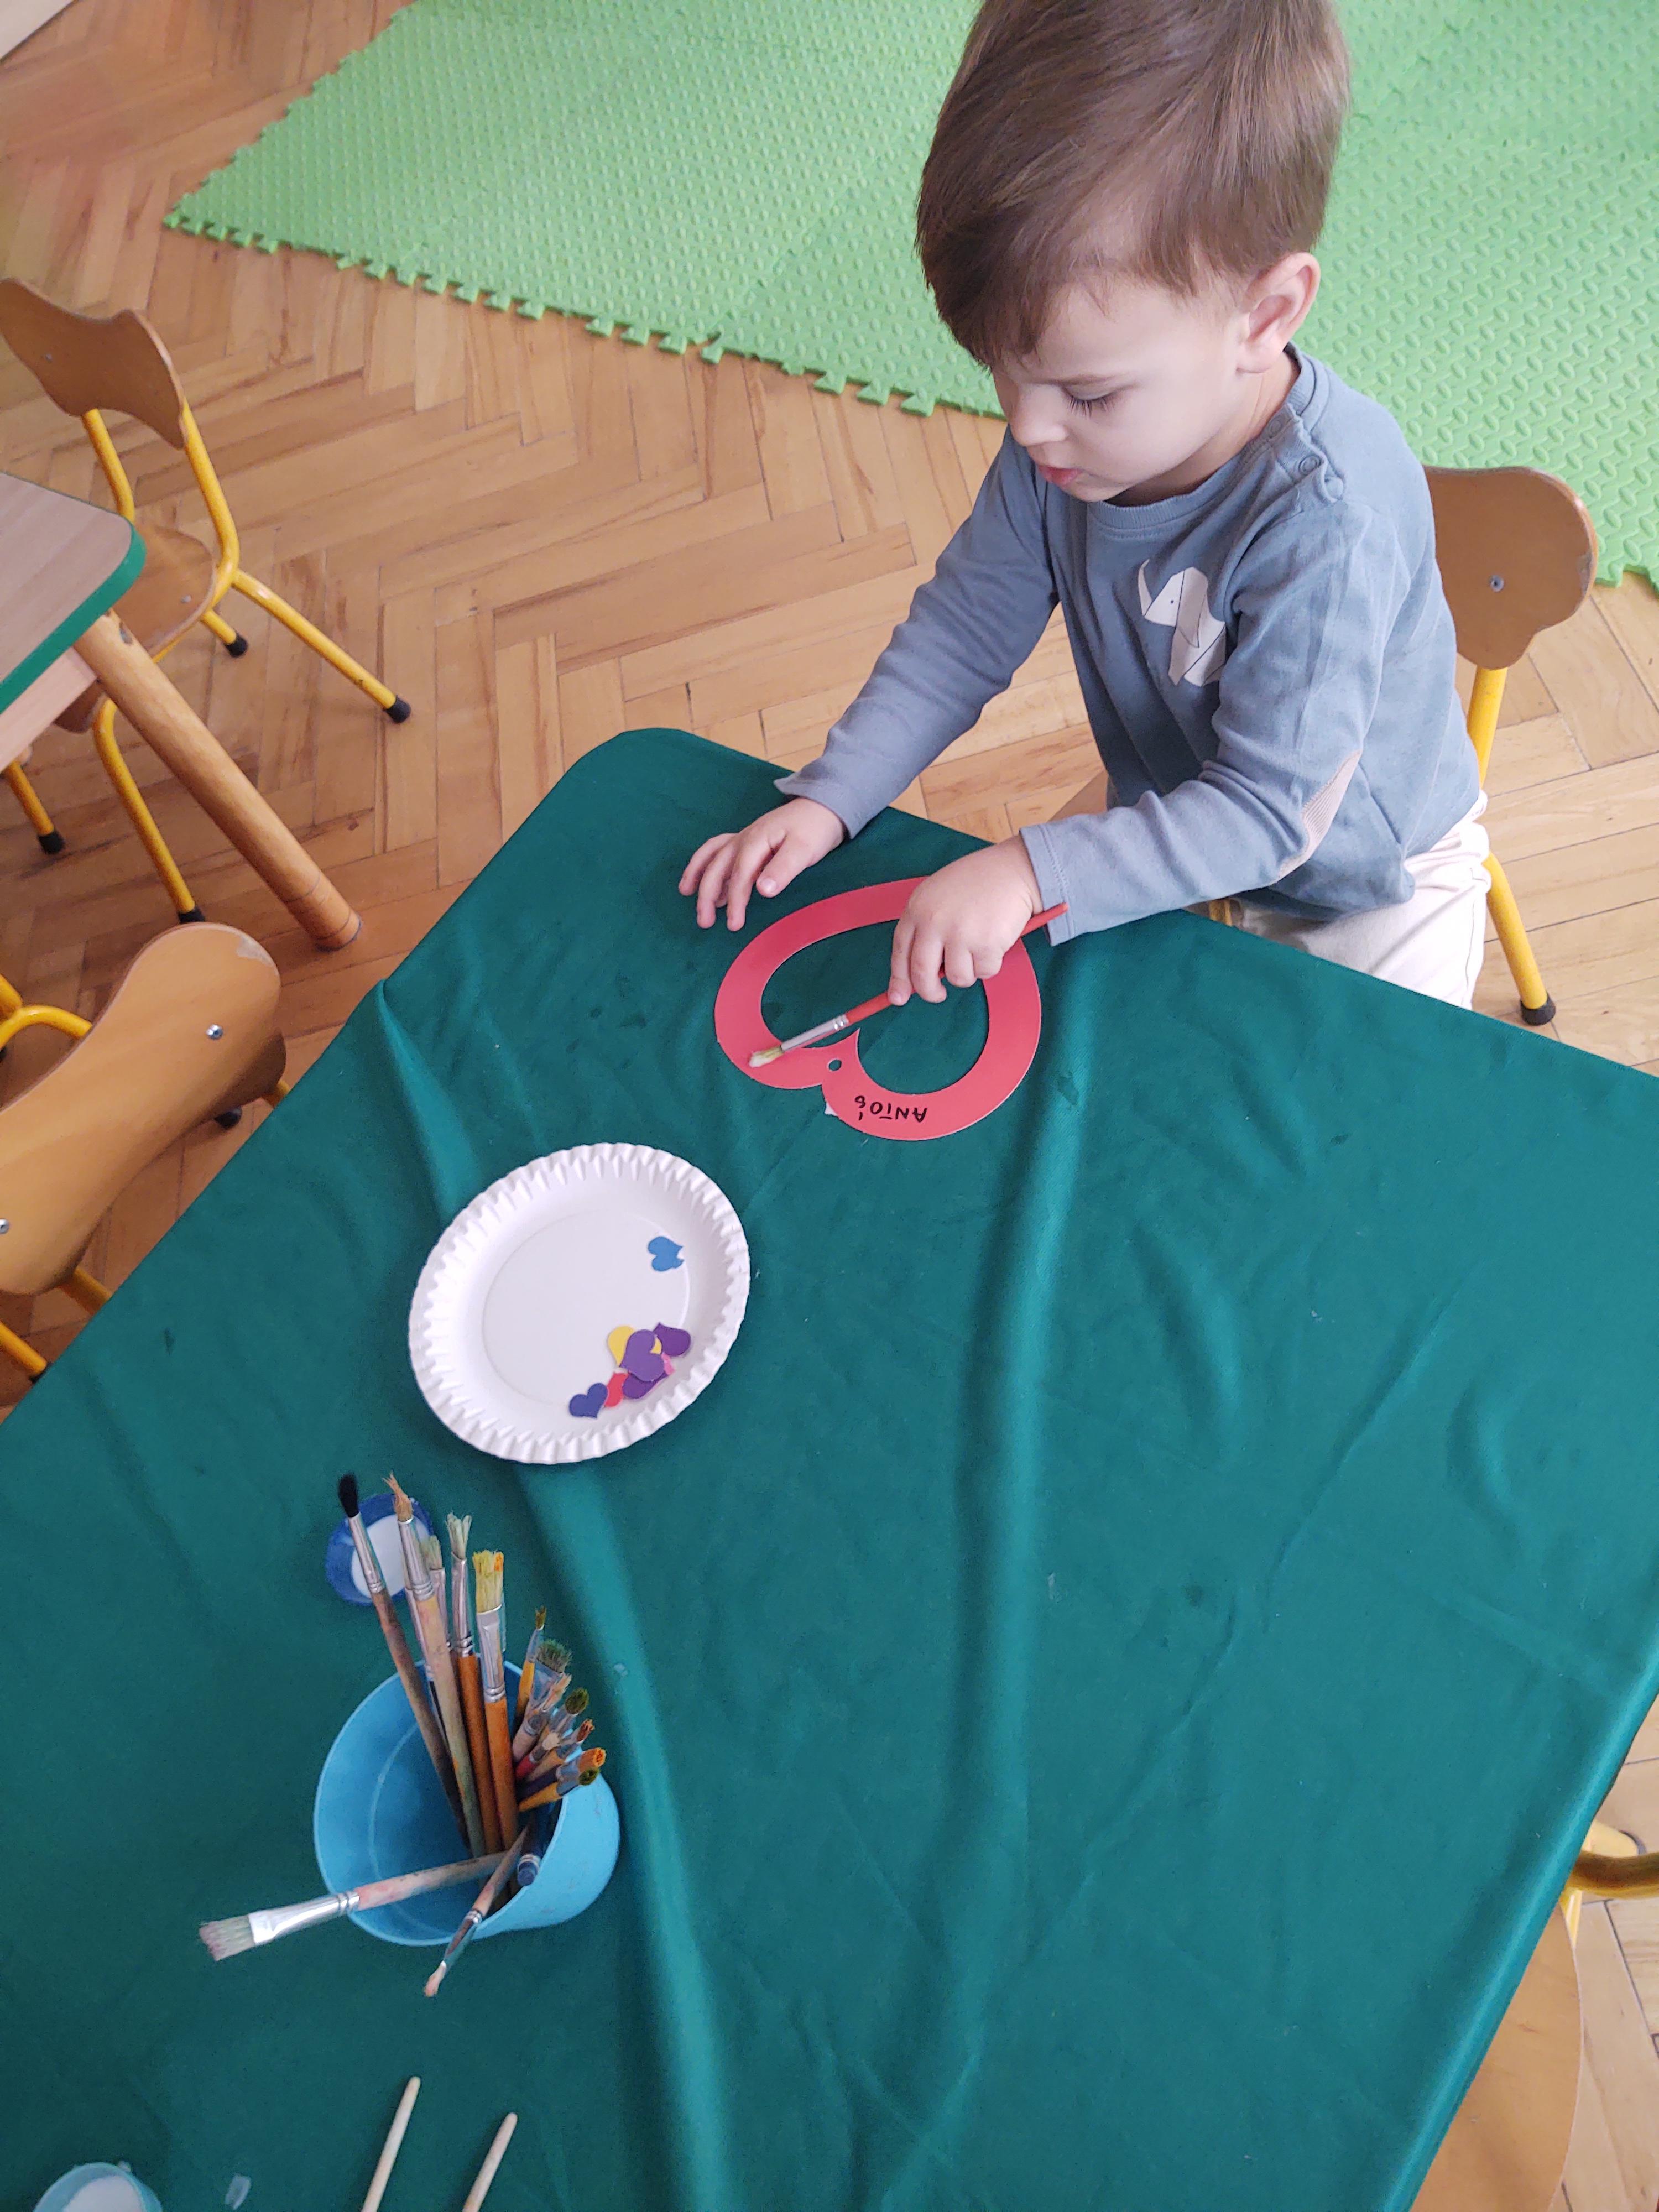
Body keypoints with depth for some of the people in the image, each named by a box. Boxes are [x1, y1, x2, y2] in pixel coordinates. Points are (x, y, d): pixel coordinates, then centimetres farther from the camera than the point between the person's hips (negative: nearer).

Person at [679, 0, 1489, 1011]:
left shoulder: (1327, 518, -38)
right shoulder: (1062, 437, -18)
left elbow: (1272, 810, -34)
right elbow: (964, 629, -7)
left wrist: (1033, 873, -43)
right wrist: (827, 799, -17)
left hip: (1367, 887, -5)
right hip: (1172, 836, 5)